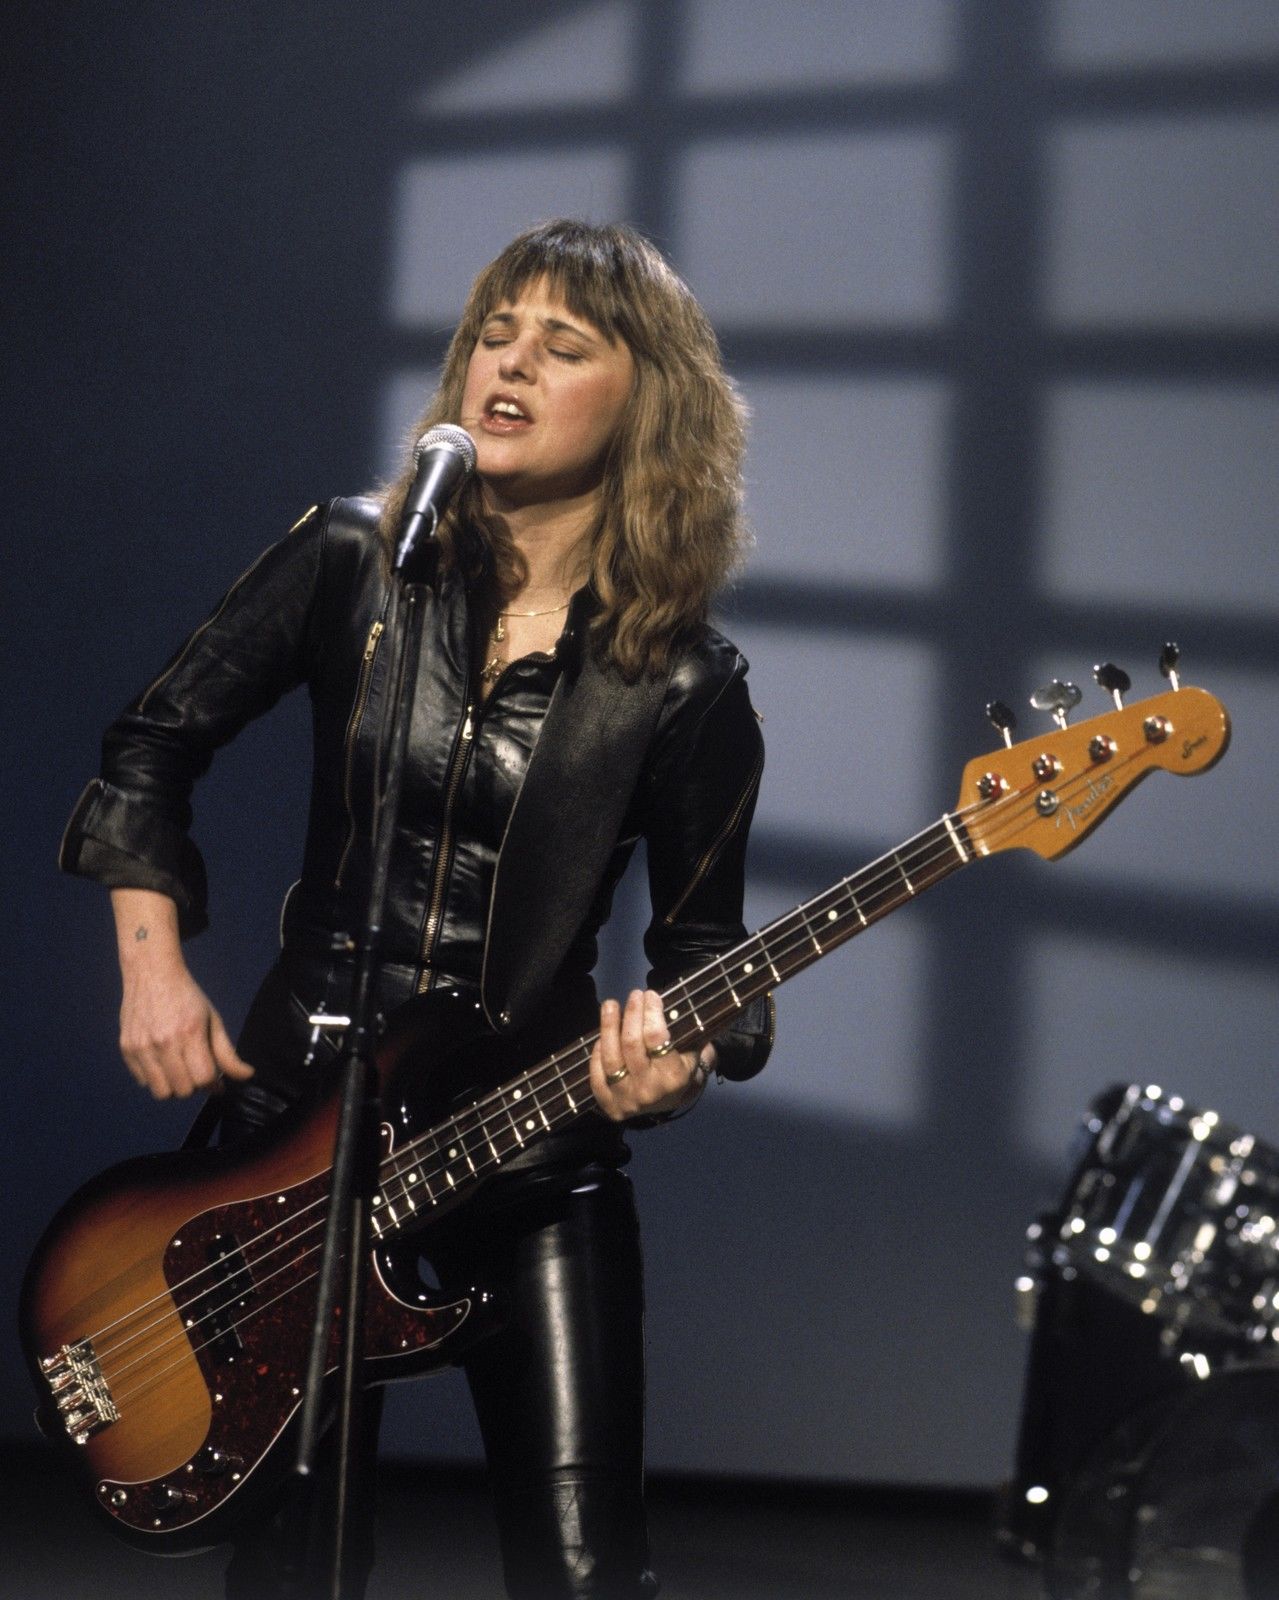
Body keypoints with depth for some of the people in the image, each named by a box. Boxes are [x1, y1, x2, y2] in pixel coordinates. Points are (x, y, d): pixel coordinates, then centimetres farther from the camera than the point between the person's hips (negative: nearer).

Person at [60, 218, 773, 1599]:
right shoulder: (353, 562, -2)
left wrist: (678, 1058, -19)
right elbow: (154, 741, 8)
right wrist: (153, 961, -1)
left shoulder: (682, 689, -6)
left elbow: (702, 939, 2)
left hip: (535, 1155, -1)